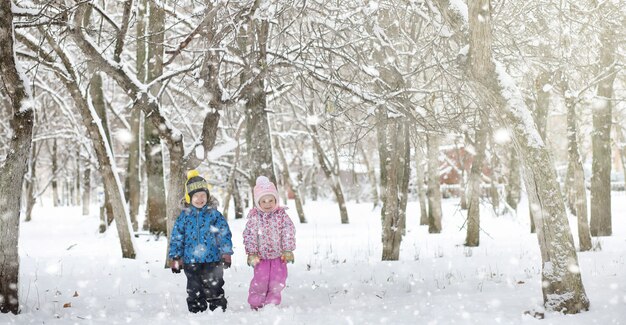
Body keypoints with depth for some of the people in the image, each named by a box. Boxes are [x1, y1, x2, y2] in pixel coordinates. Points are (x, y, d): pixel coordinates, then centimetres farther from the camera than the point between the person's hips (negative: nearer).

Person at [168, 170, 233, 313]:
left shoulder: (214, 214, -1)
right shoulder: (184, 216, 2)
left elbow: (224, 234, 0)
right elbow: (176, 237, 7)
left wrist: (226, 253, -7)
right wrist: (175, 257, 5)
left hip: (213, 260, -1)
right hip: (191, 262, 2)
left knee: (214, 289, 3)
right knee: (194, 291, 10)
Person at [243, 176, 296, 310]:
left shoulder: (281, 215, -3)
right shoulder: (254, 218, -5)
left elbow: (289, 233, -4)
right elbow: (249, 235, -6)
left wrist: (288, 251, -8)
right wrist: (252, 253, -11)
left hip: (278, 255, 1)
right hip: (261, 256, -1)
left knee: (278, 280, 1)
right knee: (260, 280, -3)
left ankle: (272, 302, 15)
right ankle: (255, 303, 14)